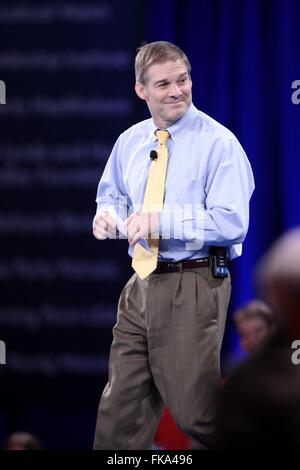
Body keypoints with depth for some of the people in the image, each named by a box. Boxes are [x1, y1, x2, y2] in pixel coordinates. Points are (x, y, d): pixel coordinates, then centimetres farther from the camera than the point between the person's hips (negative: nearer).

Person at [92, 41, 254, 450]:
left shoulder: (218, 143, -10)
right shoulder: (129, 143, 11)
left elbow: (232, 223, -18)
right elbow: (112, 196, 27)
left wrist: (162, 220, -23)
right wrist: (108, 215, 2)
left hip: (193, 288, -6)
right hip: (141, 285, 6)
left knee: (195, 411, -1)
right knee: (121, 405, 8)